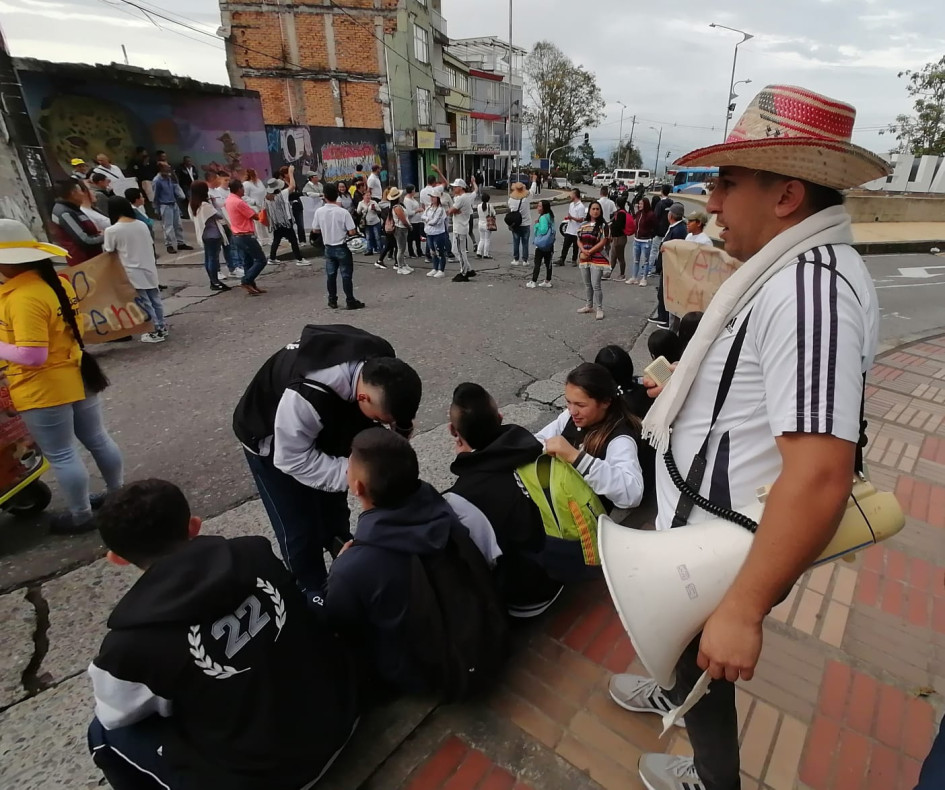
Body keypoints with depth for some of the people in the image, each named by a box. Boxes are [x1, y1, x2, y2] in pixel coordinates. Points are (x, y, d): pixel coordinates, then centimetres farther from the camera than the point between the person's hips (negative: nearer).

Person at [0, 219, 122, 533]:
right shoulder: (56, 281, 2)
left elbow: (33, 355, -28)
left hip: (44, 390, -8)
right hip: (78, 377, 8)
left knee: (61, 456, 7)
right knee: (97, 440, 19)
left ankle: (81, 516, 21)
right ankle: (118, 494, 34)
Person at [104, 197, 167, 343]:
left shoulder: (111, 230, -12)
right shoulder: (142, 224, 2)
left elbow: (108, 252, -3)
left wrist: (103, 240, 15)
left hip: (133, 272, -5)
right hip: (149, 268, 5)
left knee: (144, 302, 3)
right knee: (155, 298, 15)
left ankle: (156, 332, 7)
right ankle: (162, 326, 23)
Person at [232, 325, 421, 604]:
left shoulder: (379, 363, -26)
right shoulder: (307, 395, -48)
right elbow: (293, 460, -34)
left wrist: (399, 425, -24)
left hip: (327, 427, 6)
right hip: (273, 440, -6)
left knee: (334, 511, 20)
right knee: (299, 528, -2)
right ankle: (314, 596, 24)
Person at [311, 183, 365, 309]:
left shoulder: (319, 212, -6)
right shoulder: (343, 212, -16)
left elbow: (315, 230, 4)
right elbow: (352, 232, -15)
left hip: (328, 248, 4)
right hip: (342, 248, -3)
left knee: (330, 275, 12)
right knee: (346, 275, 3)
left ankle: (332, 300, 19)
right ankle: (350, 301, 6)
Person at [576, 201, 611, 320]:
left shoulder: (603, 226, -6)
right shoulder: (584, 225, 13)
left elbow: (602, 243, -13)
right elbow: (579, 241, 10)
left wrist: (589, 252, -15)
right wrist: (583, 251, -10)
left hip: (597, 259, -6)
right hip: (584, 258, 6)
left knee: (596, 285, -9)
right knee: (587, 284, 15)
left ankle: (599, 309, -1)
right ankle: (588, 306, 27)